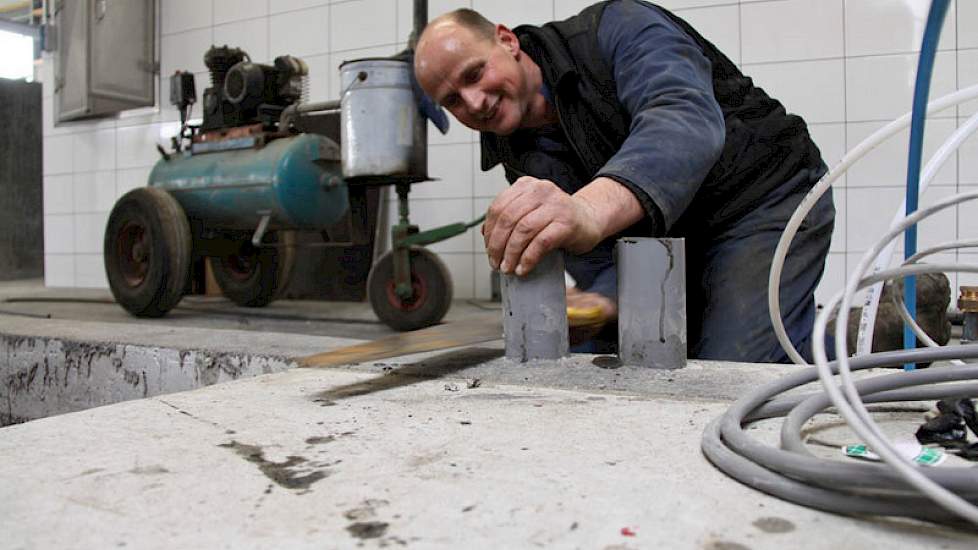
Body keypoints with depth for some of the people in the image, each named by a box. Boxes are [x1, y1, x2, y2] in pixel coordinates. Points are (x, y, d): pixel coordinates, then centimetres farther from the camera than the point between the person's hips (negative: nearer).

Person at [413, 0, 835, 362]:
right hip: (671, 238, 7)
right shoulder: (520, 159, -3)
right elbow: (598, 257, -9)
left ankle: (810, 345, 12)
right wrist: (603, 297, -34)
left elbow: (687, 118, -41)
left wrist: (592, 208, -60)